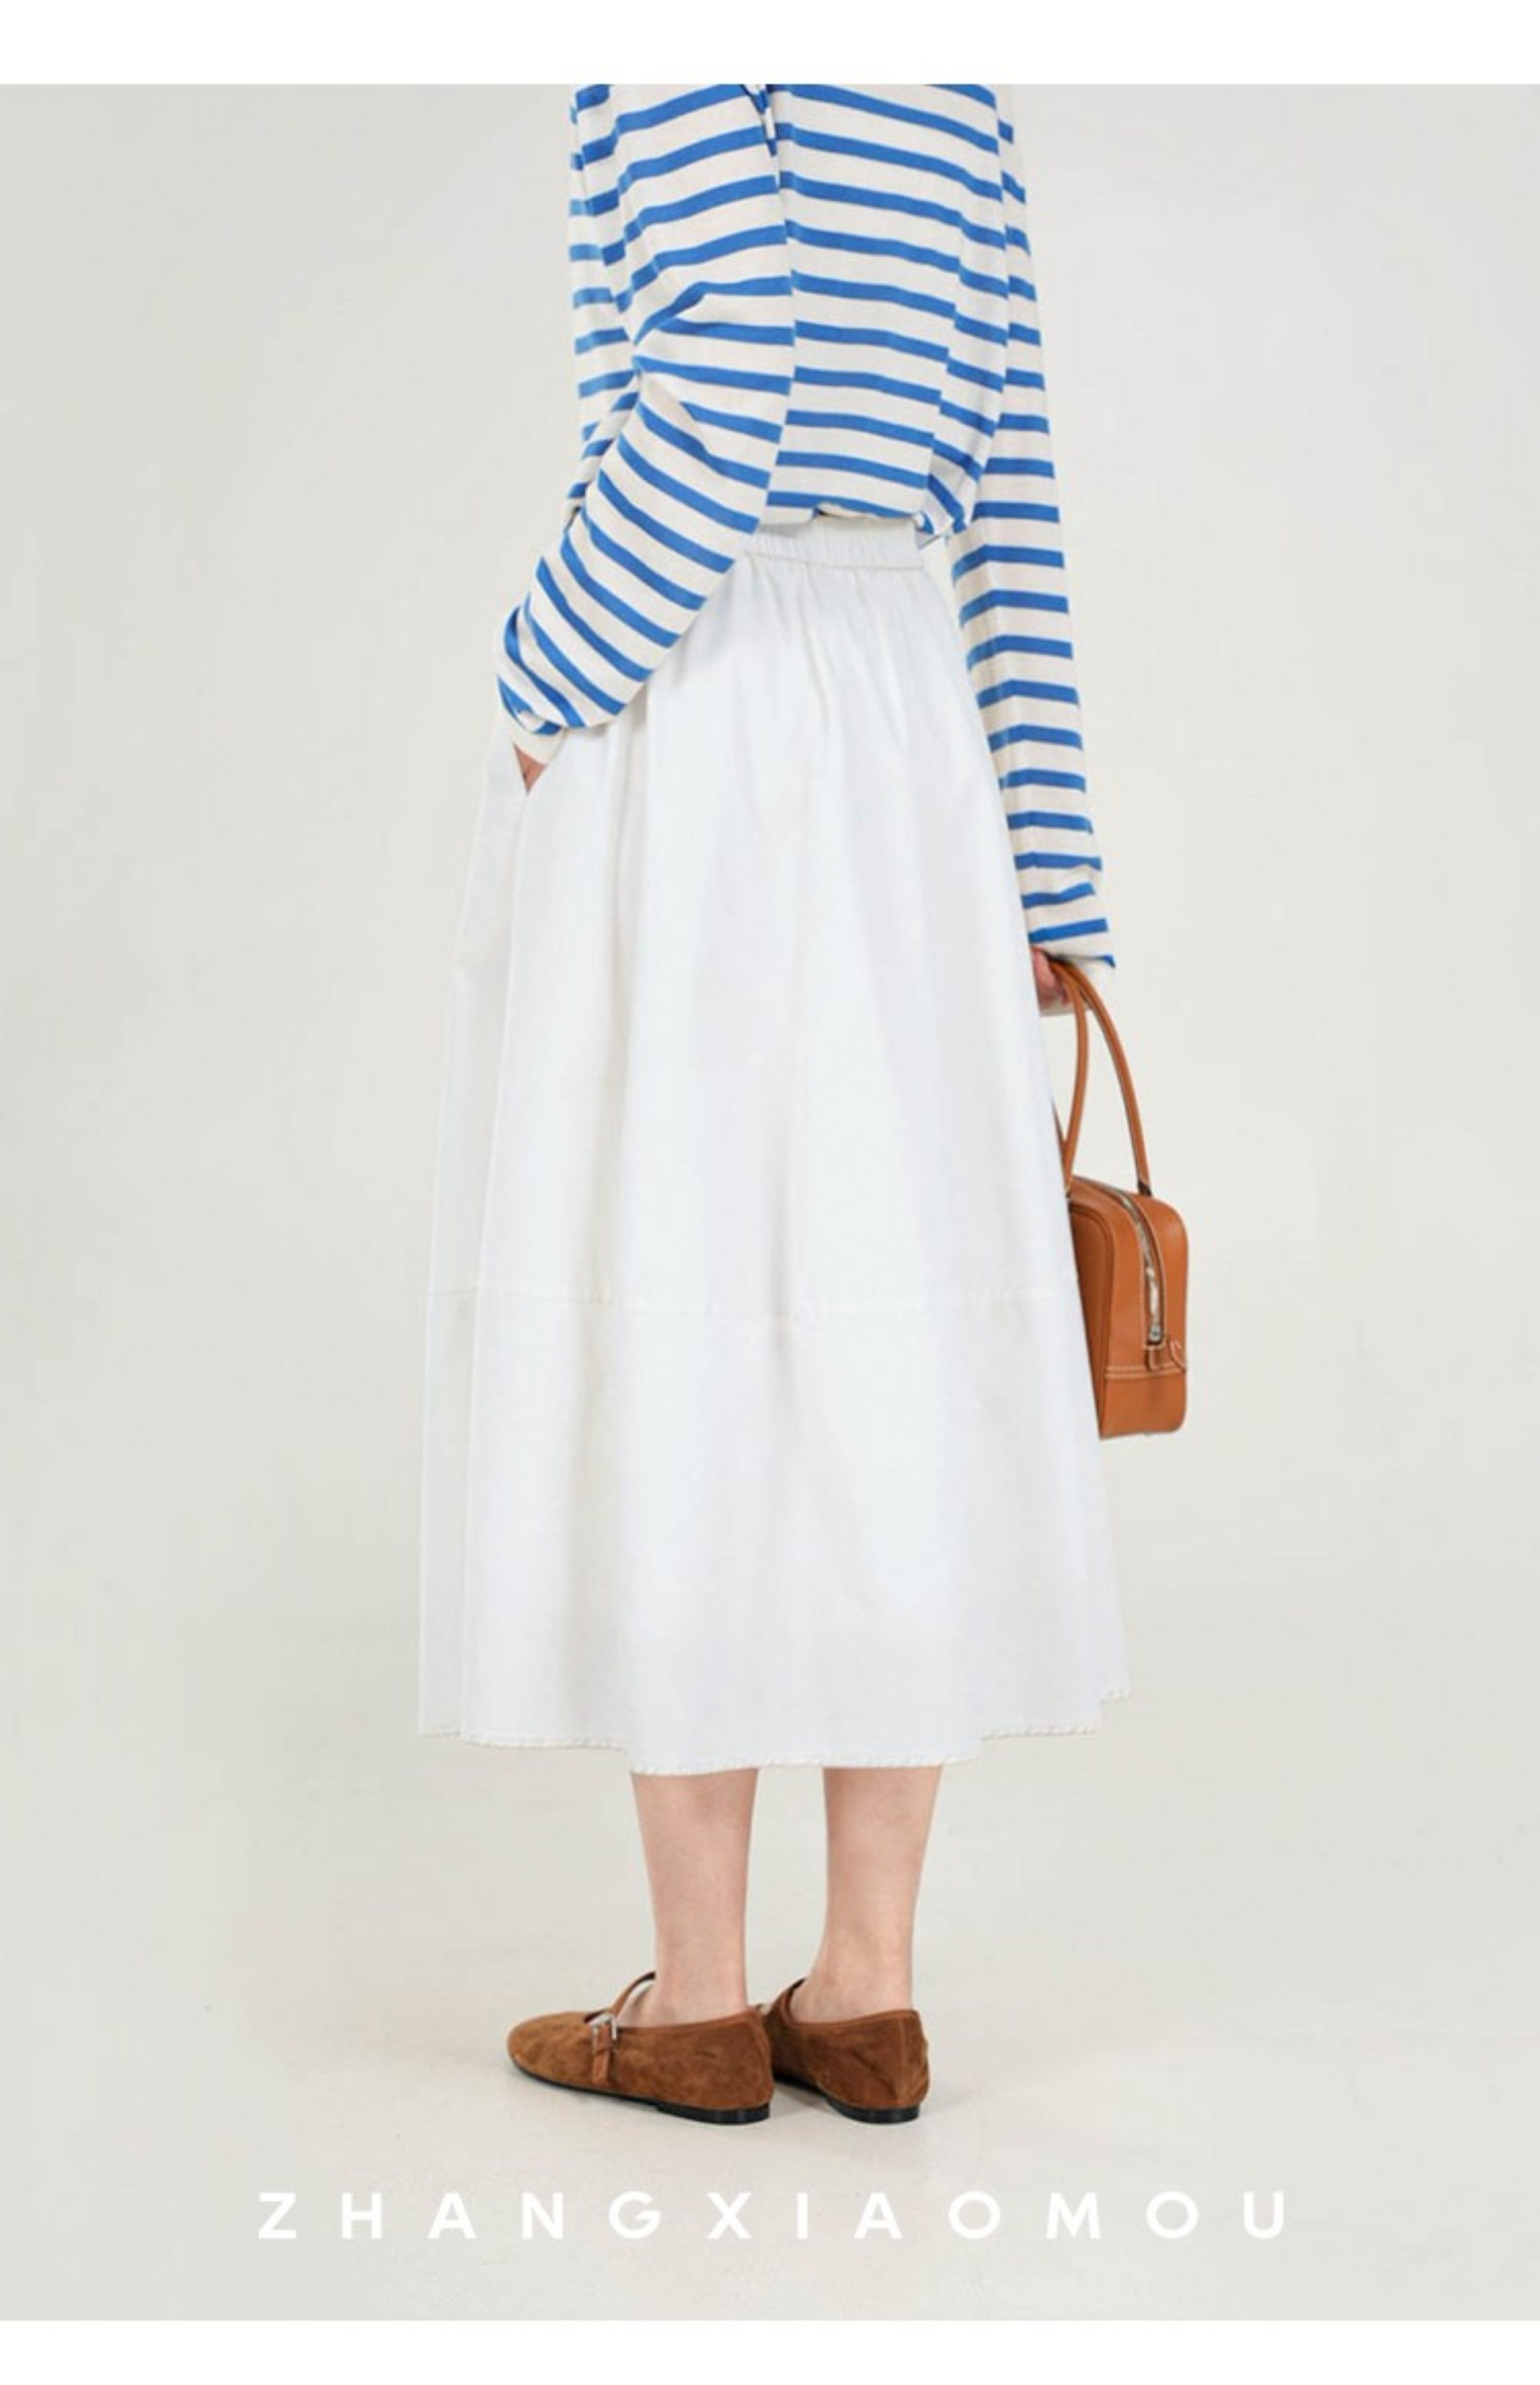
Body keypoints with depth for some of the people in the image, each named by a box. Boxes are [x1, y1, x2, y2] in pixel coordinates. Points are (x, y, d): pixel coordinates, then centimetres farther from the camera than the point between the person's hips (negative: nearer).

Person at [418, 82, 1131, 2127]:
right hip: (899, 744, 7)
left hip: (670, 739, -7)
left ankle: (702, 2002, 7)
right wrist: (1042, 881, 12)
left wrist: (542, 691, -4)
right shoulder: (946, 73, 18)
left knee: (662, 1361, -1)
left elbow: (723, 409, -19)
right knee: (879, 1355, 5)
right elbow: (1009, 491, 13)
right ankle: (871, 1996, 10)